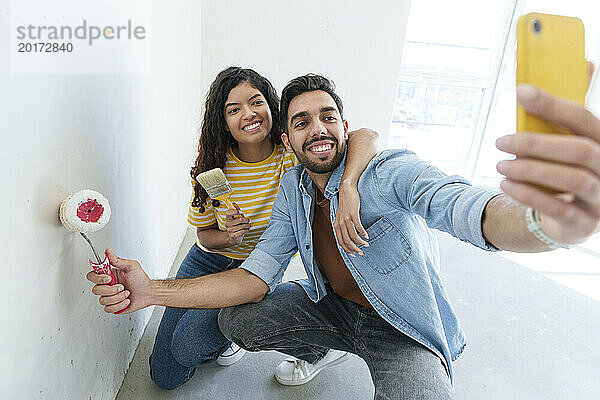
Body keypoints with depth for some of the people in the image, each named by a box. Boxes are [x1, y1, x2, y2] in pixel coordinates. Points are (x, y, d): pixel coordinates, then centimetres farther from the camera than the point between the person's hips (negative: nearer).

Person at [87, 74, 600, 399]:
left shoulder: (390, 172, -24)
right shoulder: (293, 190, -6)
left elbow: (467, 208, -44)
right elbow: (257, 277, -10)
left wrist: (545, 220, -70)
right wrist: (154, 290, -22)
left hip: (403, 332, -4)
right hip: (331, 309, 5)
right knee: (235, 319, -5)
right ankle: (315, 350, 24)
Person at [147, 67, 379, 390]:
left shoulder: (291, 152, -21)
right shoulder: (212, 168, -16)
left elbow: (366, 137, -34)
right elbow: (204, 234, -5)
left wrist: (348, 187, -53)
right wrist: (227, 236, -27)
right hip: (208, 262, 3)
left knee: (188, 345, -20)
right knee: (165, 376, 7)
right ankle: (225, 337, 35)